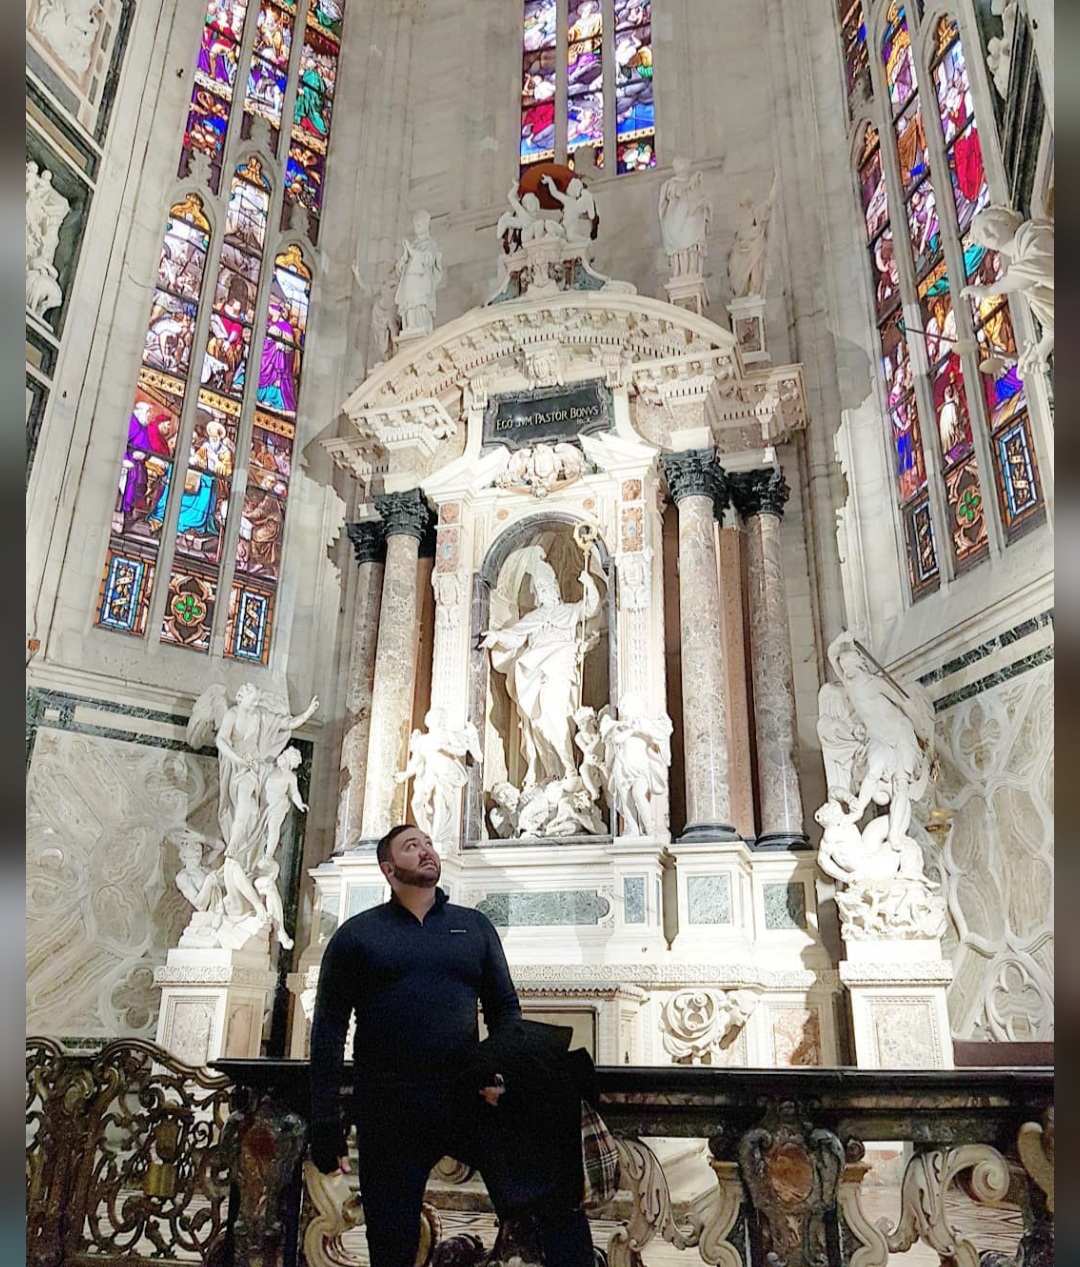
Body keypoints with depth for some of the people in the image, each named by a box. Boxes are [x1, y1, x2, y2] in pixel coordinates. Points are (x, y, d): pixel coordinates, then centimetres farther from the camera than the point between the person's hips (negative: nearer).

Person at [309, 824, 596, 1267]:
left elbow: (504, 1008, 12)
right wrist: (325, 1124, -2)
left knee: (558, 1197, -11)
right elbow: (328, 1030, 3)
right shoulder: (356, 934, 5)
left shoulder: (475, 926, 11)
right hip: (388, 1110, -1)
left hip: (469, 1099, 1)